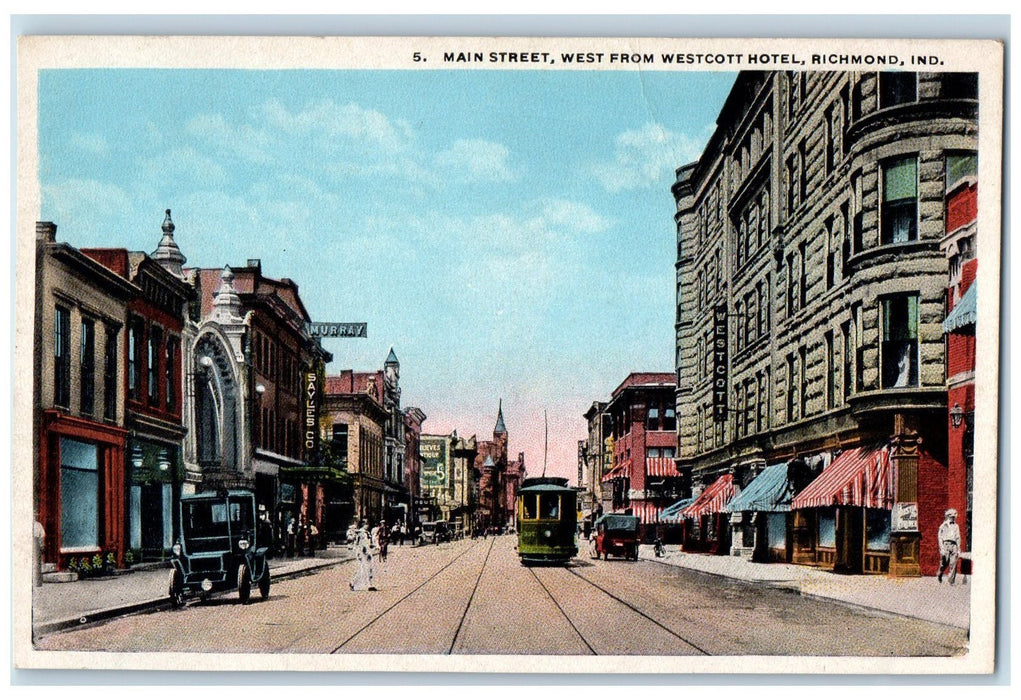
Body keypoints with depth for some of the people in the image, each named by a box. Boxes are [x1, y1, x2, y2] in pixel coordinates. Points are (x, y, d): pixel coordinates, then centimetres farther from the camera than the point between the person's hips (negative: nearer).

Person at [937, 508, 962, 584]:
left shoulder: (956, 526, 17)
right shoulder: (943, 526, 5)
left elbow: (958, 538, 18)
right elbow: (940, 537, 0)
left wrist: (958, 549, 10)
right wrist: (942, 548, -10)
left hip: (954, 545, 3)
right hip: (946, 544, -3)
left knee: (953, 564, -6)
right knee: (944, 563, -2)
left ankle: (951, 581, -3)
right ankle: (939, 575, 24)